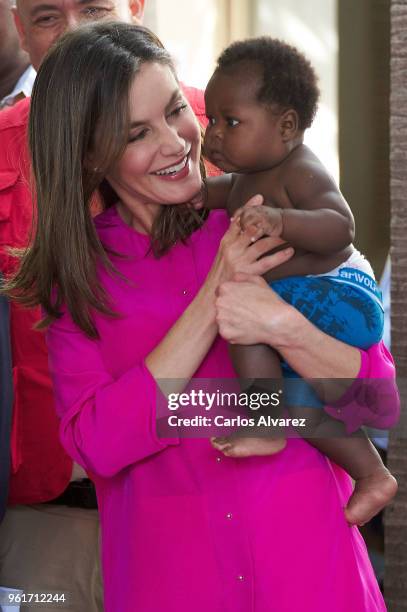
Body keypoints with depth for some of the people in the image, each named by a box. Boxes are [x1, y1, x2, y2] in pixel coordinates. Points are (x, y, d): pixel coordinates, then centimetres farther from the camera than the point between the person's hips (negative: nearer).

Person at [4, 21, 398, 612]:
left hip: (306, 561, 0)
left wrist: (282, 324, -24)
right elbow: (97, 444, -14)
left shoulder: (267, 225, -3)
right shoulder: (76, 269, -1)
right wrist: (213, 296, -18)